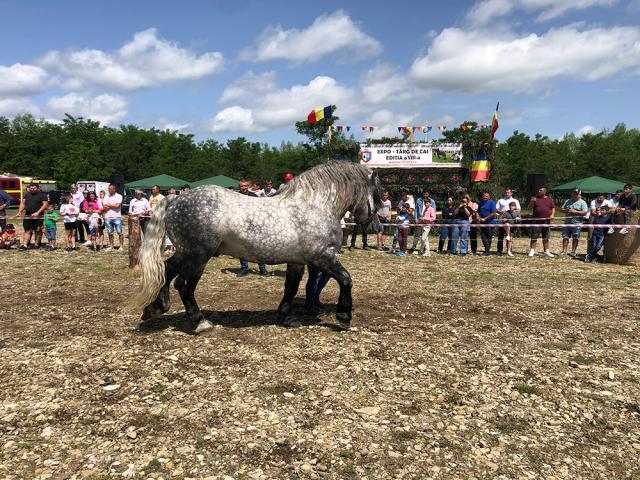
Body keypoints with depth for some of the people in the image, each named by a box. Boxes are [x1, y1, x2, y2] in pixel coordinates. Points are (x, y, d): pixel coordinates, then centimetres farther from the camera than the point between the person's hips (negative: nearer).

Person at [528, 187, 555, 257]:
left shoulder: (549, 199, 11)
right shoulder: (535, 198, 4)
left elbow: (553, 208, 13)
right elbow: (530, 208, 0)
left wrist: (552, 214, -6)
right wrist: (532, 201, -17)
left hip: (546, 221, 2)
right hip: (536, 220, -2)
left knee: (546, 237, 9)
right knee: (534, 237, -3)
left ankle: (546, 251, 16)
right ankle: (532, 251, 2)